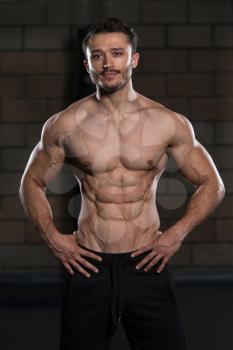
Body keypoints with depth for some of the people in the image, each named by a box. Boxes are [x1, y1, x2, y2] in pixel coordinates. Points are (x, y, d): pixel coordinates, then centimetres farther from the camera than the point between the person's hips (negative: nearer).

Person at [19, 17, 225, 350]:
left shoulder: (169, 123, 0)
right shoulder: (65, 125, 0)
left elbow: (212, 184, 8)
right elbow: (32, 183, 13)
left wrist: (177, 233, -3)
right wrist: (52, 236, 0)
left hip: (147, 264, 0)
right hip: (88, 265, 0)